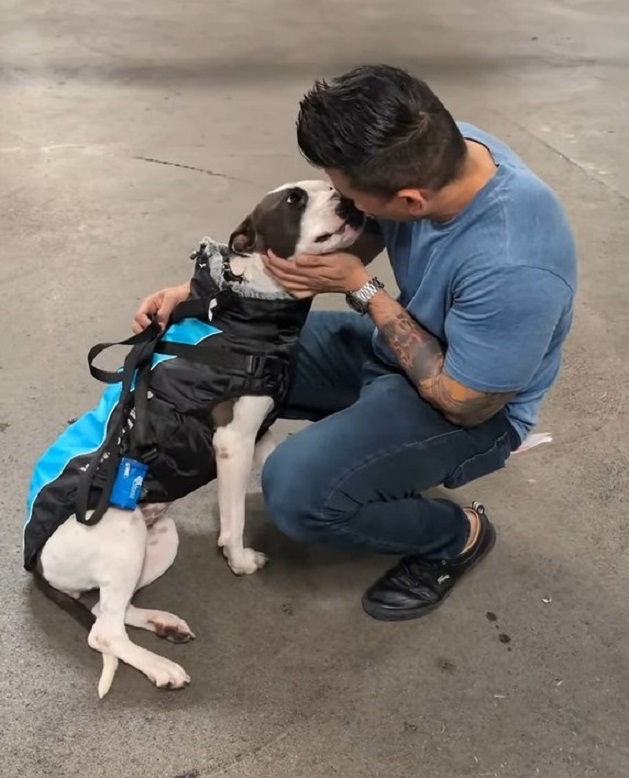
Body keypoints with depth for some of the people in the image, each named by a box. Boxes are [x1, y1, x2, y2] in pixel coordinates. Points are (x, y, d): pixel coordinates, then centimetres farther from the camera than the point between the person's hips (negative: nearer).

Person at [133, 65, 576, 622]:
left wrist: (362, 288, -25)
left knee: (296, 492, -26)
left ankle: (458, 535, 2)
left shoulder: (514, 268, -39)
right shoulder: (430, 153, -18)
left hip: (471, 405, -7)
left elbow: (463, 404, -24)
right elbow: (344, 244, -2)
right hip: (398, 341, 7)